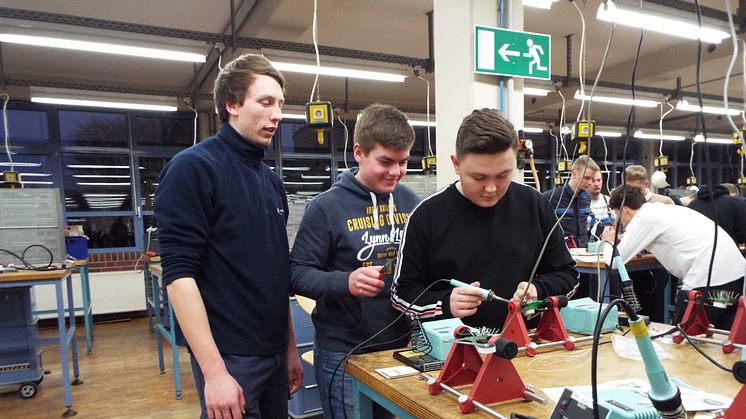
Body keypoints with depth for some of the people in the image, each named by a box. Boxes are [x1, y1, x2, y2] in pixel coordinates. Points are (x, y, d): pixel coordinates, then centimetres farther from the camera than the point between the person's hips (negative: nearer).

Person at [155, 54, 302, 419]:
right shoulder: (193, 167, -12)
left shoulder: (272, 181, 10)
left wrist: (290, 347, 14)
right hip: (228, 356, -7)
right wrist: (214, 371, -21)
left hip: (273, 352, 7)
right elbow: (179, 274, -18)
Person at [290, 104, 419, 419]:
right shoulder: (327, 207, -12)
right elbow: (298, 273, -12)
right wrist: (345, 282, -29)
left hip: (402, 344, 5)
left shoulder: (410, 201, 3)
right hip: (344, 353, -5)